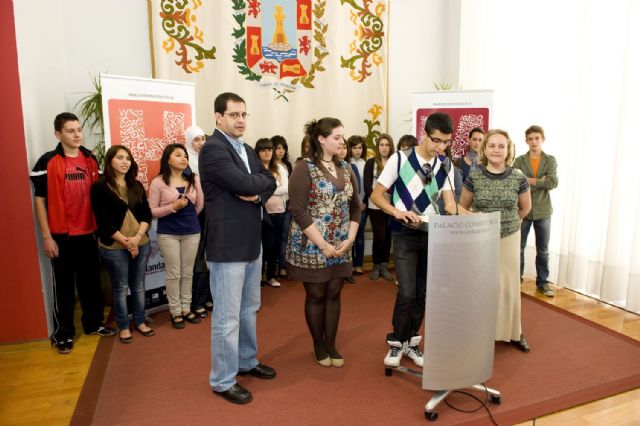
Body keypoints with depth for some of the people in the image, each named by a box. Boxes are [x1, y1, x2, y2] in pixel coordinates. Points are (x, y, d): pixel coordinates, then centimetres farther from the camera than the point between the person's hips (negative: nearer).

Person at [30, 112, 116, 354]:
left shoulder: (90, 159, 6)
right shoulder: (47, 162, -8)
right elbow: (40, 200, -6)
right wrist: (46, 237, -10)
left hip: (88, 233, 4)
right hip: (61, 236, -4)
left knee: (91, 281, 14)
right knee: (64, 285, 6)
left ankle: (94, 323, 30)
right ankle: (63, 333, 21)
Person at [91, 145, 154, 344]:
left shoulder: (137, 186, 10)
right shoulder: (100, 187, -5)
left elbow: (147, 214, 5)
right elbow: (102, 220, -10)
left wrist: (138, 237, -10)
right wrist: (125, 241, -13)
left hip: (141, 244, 4)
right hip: (114, 247, -4)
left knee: (138, 285, 13)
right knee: (120, 288, 7)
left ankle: (140, 321, 27)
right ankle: (123, 326, 21)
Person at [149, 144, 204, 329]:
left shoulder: (194, 179, 1)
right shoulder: (158, 182, -7)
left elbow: (199, 205, 10)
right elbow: (151, 211, -8)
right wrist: (173, 207, -18)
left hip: (192, 231, 3)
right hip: (168, 233, -3)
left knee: (188, 272, 12)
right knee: (173, 273, 5)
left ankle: (186, 308, 25)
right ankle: (175, 312, 19)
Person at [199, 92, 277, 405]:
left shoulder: (247, 150, 14)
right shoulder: (212, 148, -14)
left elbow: (270, 182, 8)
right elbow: (244, 184, -24)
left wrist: (257, 194, -13)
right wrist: (261, 181, -3)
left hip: (252, 242, 9)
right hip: (228, 244, -9)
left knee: (249, 309, 20)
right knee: (227, 317, 1)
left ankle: (247, 362, 38)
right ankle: (223, 381, 18)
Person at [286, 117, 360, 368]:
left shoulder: (346, 169, 8)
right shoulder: (304, 169, -11)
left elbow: (355, 207, 11)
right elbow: (298, 211, -17)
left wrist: (350, 238, -3)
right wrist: (323, 245, -17)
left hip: (340, 247, 5)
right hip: (312, 246, -5)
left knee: (334, 294, 13)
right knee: (316, 295, 8)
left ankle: (331, 344, 29)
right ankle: (318, 346, 28)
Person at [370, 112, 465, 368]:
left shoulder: (445, 165, 4)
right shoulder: (400, 159, -8)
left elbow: (450, 203, 1)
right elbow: (376, 195, -6)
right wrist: (397, 212, -23)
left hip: (432, 235, 4)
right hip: (405, 235, -4)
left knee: (423, 293, 10)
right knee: (407, 293, -8)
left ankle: (410, 342, 27)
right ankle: (396, 343, 14)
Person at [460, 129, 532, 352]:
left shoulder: (518, 178, -6)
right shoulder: (474, 177, -9)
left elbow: (525, 208, 11)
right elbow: (462, 208, 5)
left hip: (508, 239, 1)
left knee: (509, 285, 10)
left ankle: (513, 332, 27)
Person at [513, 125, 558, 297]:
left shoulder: (550, 160, 3)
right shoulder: (519, 161, 0)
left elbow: (553, 183, -11)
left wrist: (530, 181, -14)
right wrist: (540, 182, -16)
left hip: (543, 211, 1)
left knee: (543, 250, 10)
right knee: (519, 248, 8)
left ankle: (542, 282, 22)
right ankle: (517, 279, 22)